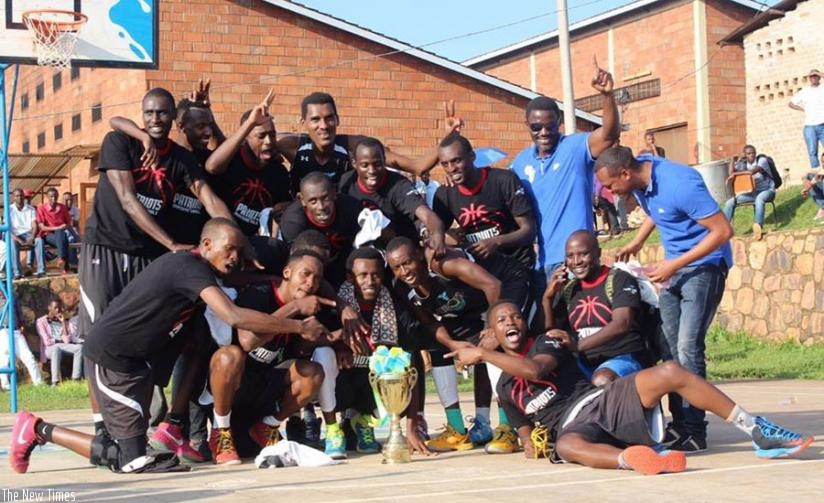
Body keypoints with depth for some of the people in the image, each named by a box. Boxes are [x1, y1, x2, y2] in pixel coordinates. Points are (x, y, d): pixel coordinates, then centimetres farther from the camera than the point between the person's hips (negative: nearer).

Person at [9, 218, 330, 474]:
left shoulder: (192, 267, 10)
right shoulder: (191, 267, -20)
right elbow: (234, 317, -31)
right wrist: (299, 327, -27)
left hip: (136, 357, 10)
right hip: (111, 357, -10)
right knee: (131, 458, -8)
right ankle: (39, 430, 0)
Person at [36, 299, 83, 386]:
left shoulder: (62, 320, 19)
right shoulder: (41, 321, 6)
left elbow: (67, 339, 3)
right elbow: (47, 341, -6)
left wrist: (63, 322, -1)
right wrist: (60, 340, 1)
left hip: (64, 347, 5)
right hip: (49, 348, -5)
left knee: (79, 347, -25)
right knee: (56, 348, -41)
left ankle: (76, 378, -33)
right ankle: (55, 382, -50)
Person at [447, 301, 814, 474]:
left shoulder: (544, 342, 13)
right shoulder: (504, 387, 22)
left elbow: (535, 368, -10)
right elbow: (525, 427, 30)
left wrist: (482, 355, -8)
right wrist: (530, 445, 6)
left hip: (602, 400, 0)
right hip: (571, 425, 0)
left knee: (670, 372, -23)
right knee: (567, 447, -41)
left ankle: (760, 434, -21)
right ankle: (632, 458, -72)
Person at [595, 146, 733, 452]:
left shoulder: (679, 184, -27)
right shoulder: (640, 180, -2)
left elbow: (723, 231, -25)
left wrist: (674, 265, -23)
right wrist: (636, 242, 7)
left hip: (705, 264, -9)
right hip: (674, 267, 9)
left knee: (688, 348, -16)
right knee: (669, 347, 5)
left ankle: (694, 432, -12)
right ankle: (679, 423, 11)